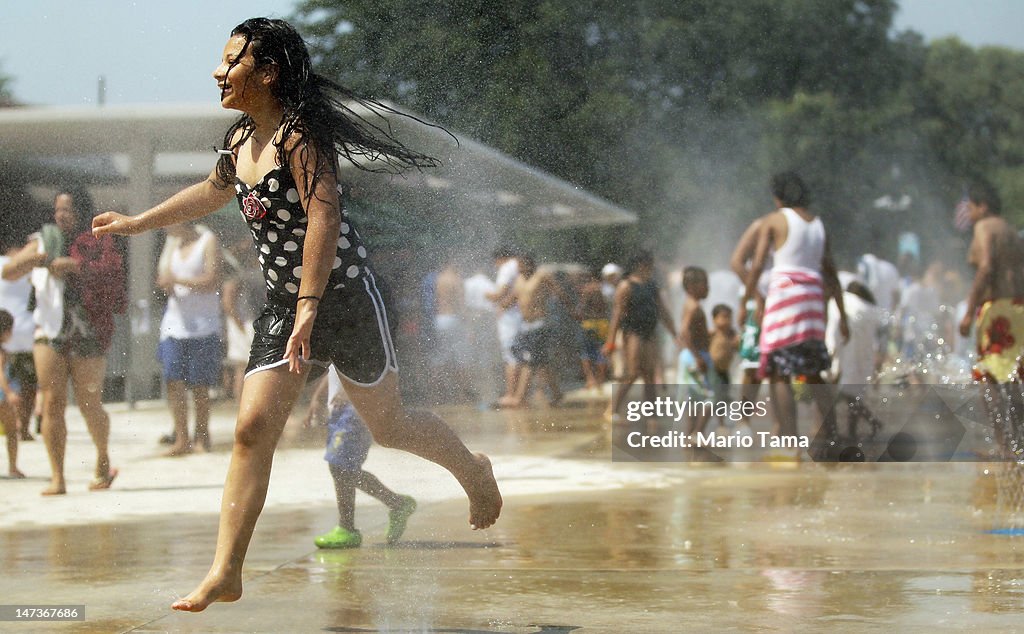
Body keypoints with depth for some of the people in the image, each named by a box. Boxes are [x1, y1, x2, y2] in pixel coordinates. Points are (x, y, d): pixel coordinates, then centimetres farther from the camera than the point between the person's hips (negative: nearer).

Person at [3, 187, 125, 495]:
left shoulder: (97, 242, 3)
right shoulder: (43, 241, 12)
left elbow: (112, 270, -15)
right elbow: (8, 272, 6)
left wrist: (75, 266, -26)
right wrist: (32, 260, -14)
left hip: (87, 334, -2)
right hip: (49, 331, 3)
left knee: (90, 405, 2)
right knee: (52, 403, -6)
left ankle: (103, 462, 28)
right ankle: (57, 477, -5)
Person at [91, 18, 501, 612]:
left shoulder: (300, 134, -19)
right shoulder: (241, 140, 7)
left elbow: (323, 216, -30)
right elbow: (212, 192, 28)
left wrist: (309, 308, -37)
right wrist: (136, 223, 35)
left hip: (344, 296, -7)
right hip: (282, 306, 7)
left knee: (387, 423, 6)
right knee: (254, 427, -6)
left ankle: (474, 471, 36)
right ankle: (226, 573, -6)